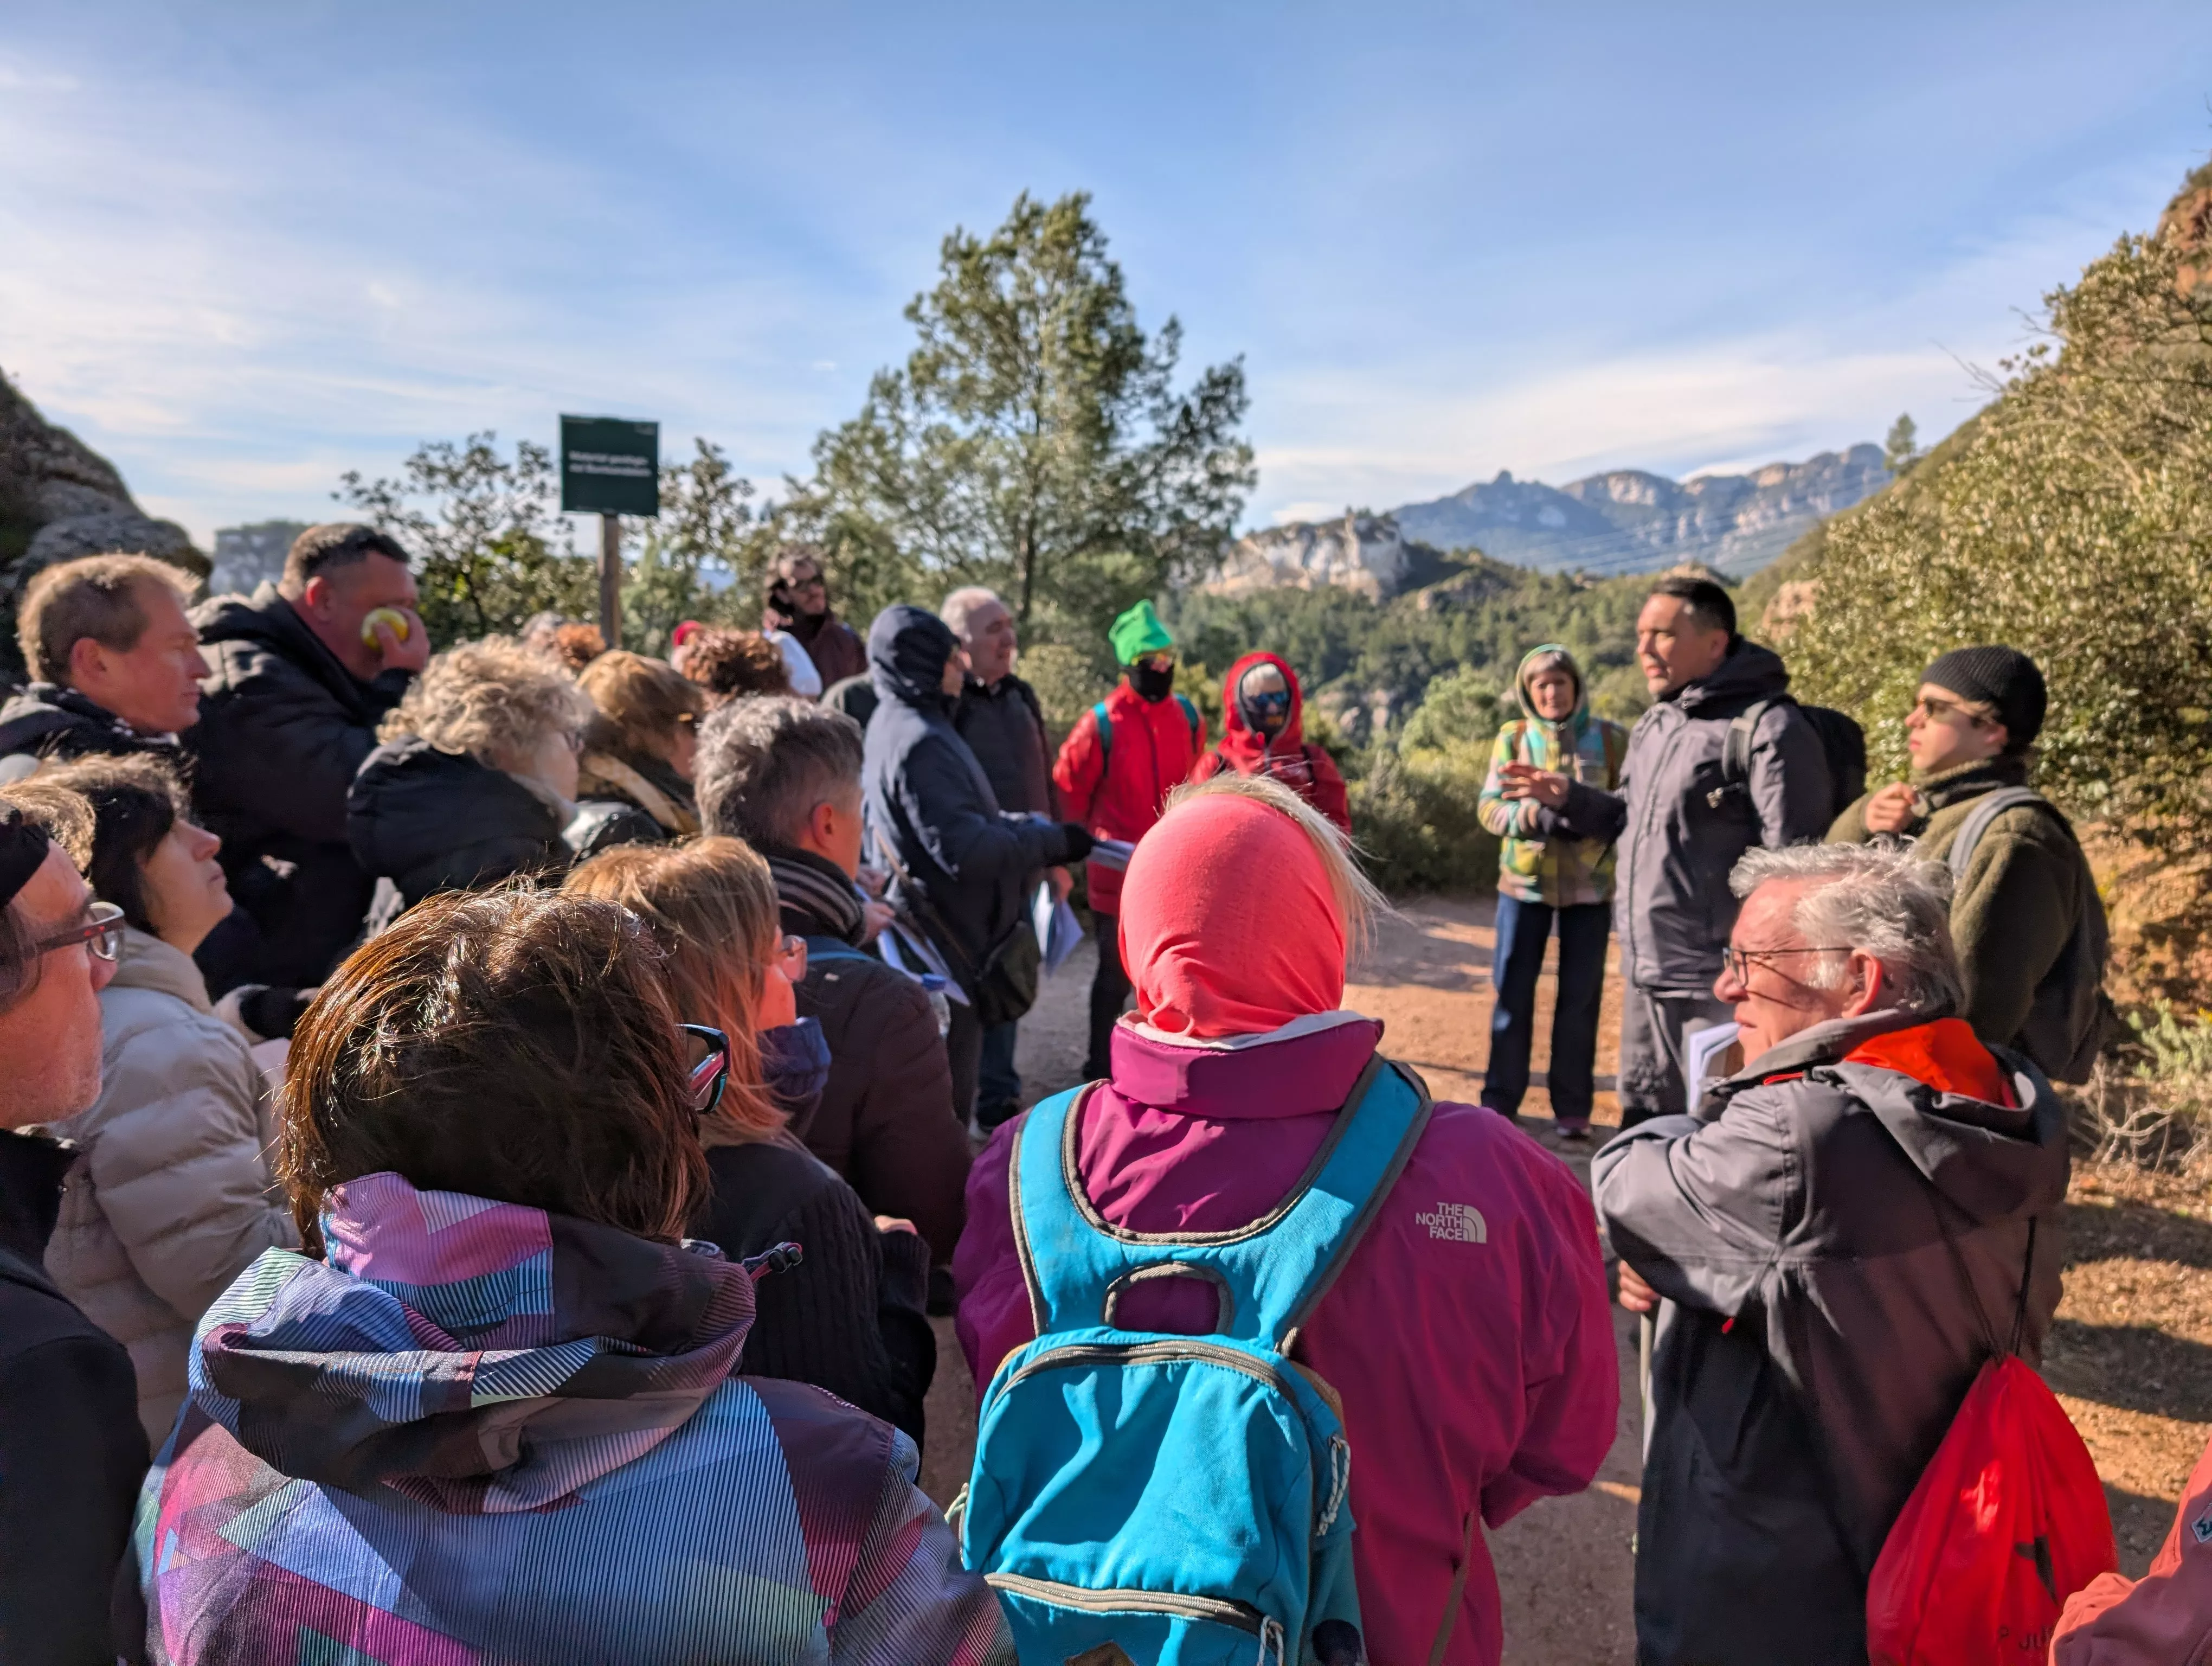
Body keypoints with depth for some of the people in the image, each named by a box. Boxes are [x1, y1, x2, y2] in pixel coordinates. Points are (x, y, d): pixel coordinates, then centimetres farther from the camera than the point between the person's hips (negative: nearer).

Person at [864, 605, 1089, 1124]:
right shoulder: (920, 742, -21)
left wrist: (1033, 827, 5)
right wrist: (1053, 842, -16)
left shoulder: (896, 724, 12)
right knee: (949, 1087, 1)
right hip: (945, 944, -10)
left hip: (942, 936, 10)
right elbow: (966, 850, -26)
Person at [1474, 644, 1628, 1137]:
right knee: (1512, 990, 5)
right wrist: (1527, 814, -22)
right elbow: (1488, 806, -3)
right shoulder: (1513, 736, 2)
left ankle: (1573, 1107, 17)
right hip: (1525, 880, 0)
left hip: (1591, 884, 0)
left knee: (1580, 996, 6)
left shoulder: (1610, 738, 1)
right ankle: (1501, 1097, 18)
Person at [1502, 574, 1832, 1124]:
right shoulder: (1653, 724, 13)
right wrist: (1568, 798, 8)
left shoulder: (1769, 728, -16)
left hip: (1717, 977, -9)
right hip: (1643, 967, 9)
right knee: (1643, 1120, 21)